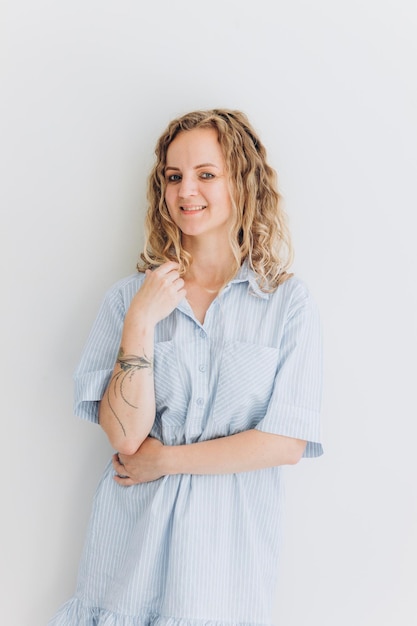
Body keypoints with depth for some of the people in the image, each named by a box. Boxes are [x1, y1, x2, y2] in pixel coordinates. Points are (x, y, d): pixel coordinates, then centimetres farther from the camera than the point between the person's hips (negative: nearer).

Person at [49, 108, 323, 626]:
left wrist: (166, 458, -9)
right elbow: (125, 435, -9)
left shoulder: (289, 303, -4)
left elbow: (287, 443, -9)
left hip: (229, 542, -1)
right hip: (133, 541, 1)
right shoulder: (129, 296, -1)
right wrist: (141, 322, -17)